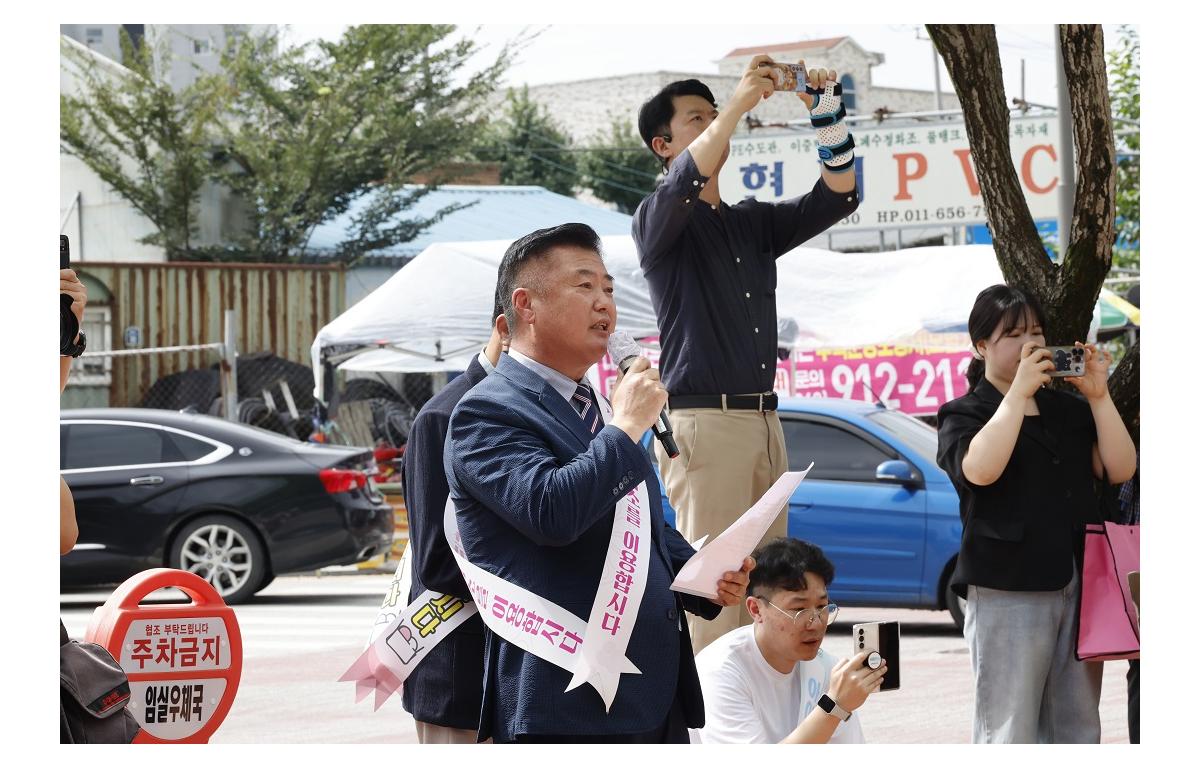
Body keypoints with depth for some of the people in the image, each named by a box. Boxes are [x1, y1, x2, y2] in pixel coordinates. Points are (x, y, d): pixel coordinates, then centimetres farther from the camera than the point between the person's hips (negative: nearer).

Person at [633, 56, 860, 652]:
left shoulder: (753, 222, 20)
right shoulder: (658, 220, 1)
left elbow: (838, 195, 11)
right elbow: (685, 185, -23)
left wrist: (827, 113, -3)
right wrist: (741, 103, -27)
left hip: (763, 419, 7)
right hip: (703, 419, -7)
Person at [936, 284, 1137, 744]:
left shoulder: (1068, 409, 18)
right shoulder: (965, 414, 4)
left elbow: (1120, 469, 7)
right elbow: (979, 469, -18)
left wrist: (1098, 396, -3)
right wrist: (1019, 391, -16)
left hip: (1079, 588, 5)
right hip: (1008, 592, -5)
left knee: (1078, 732, 7)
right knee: (1010, 734, -7)